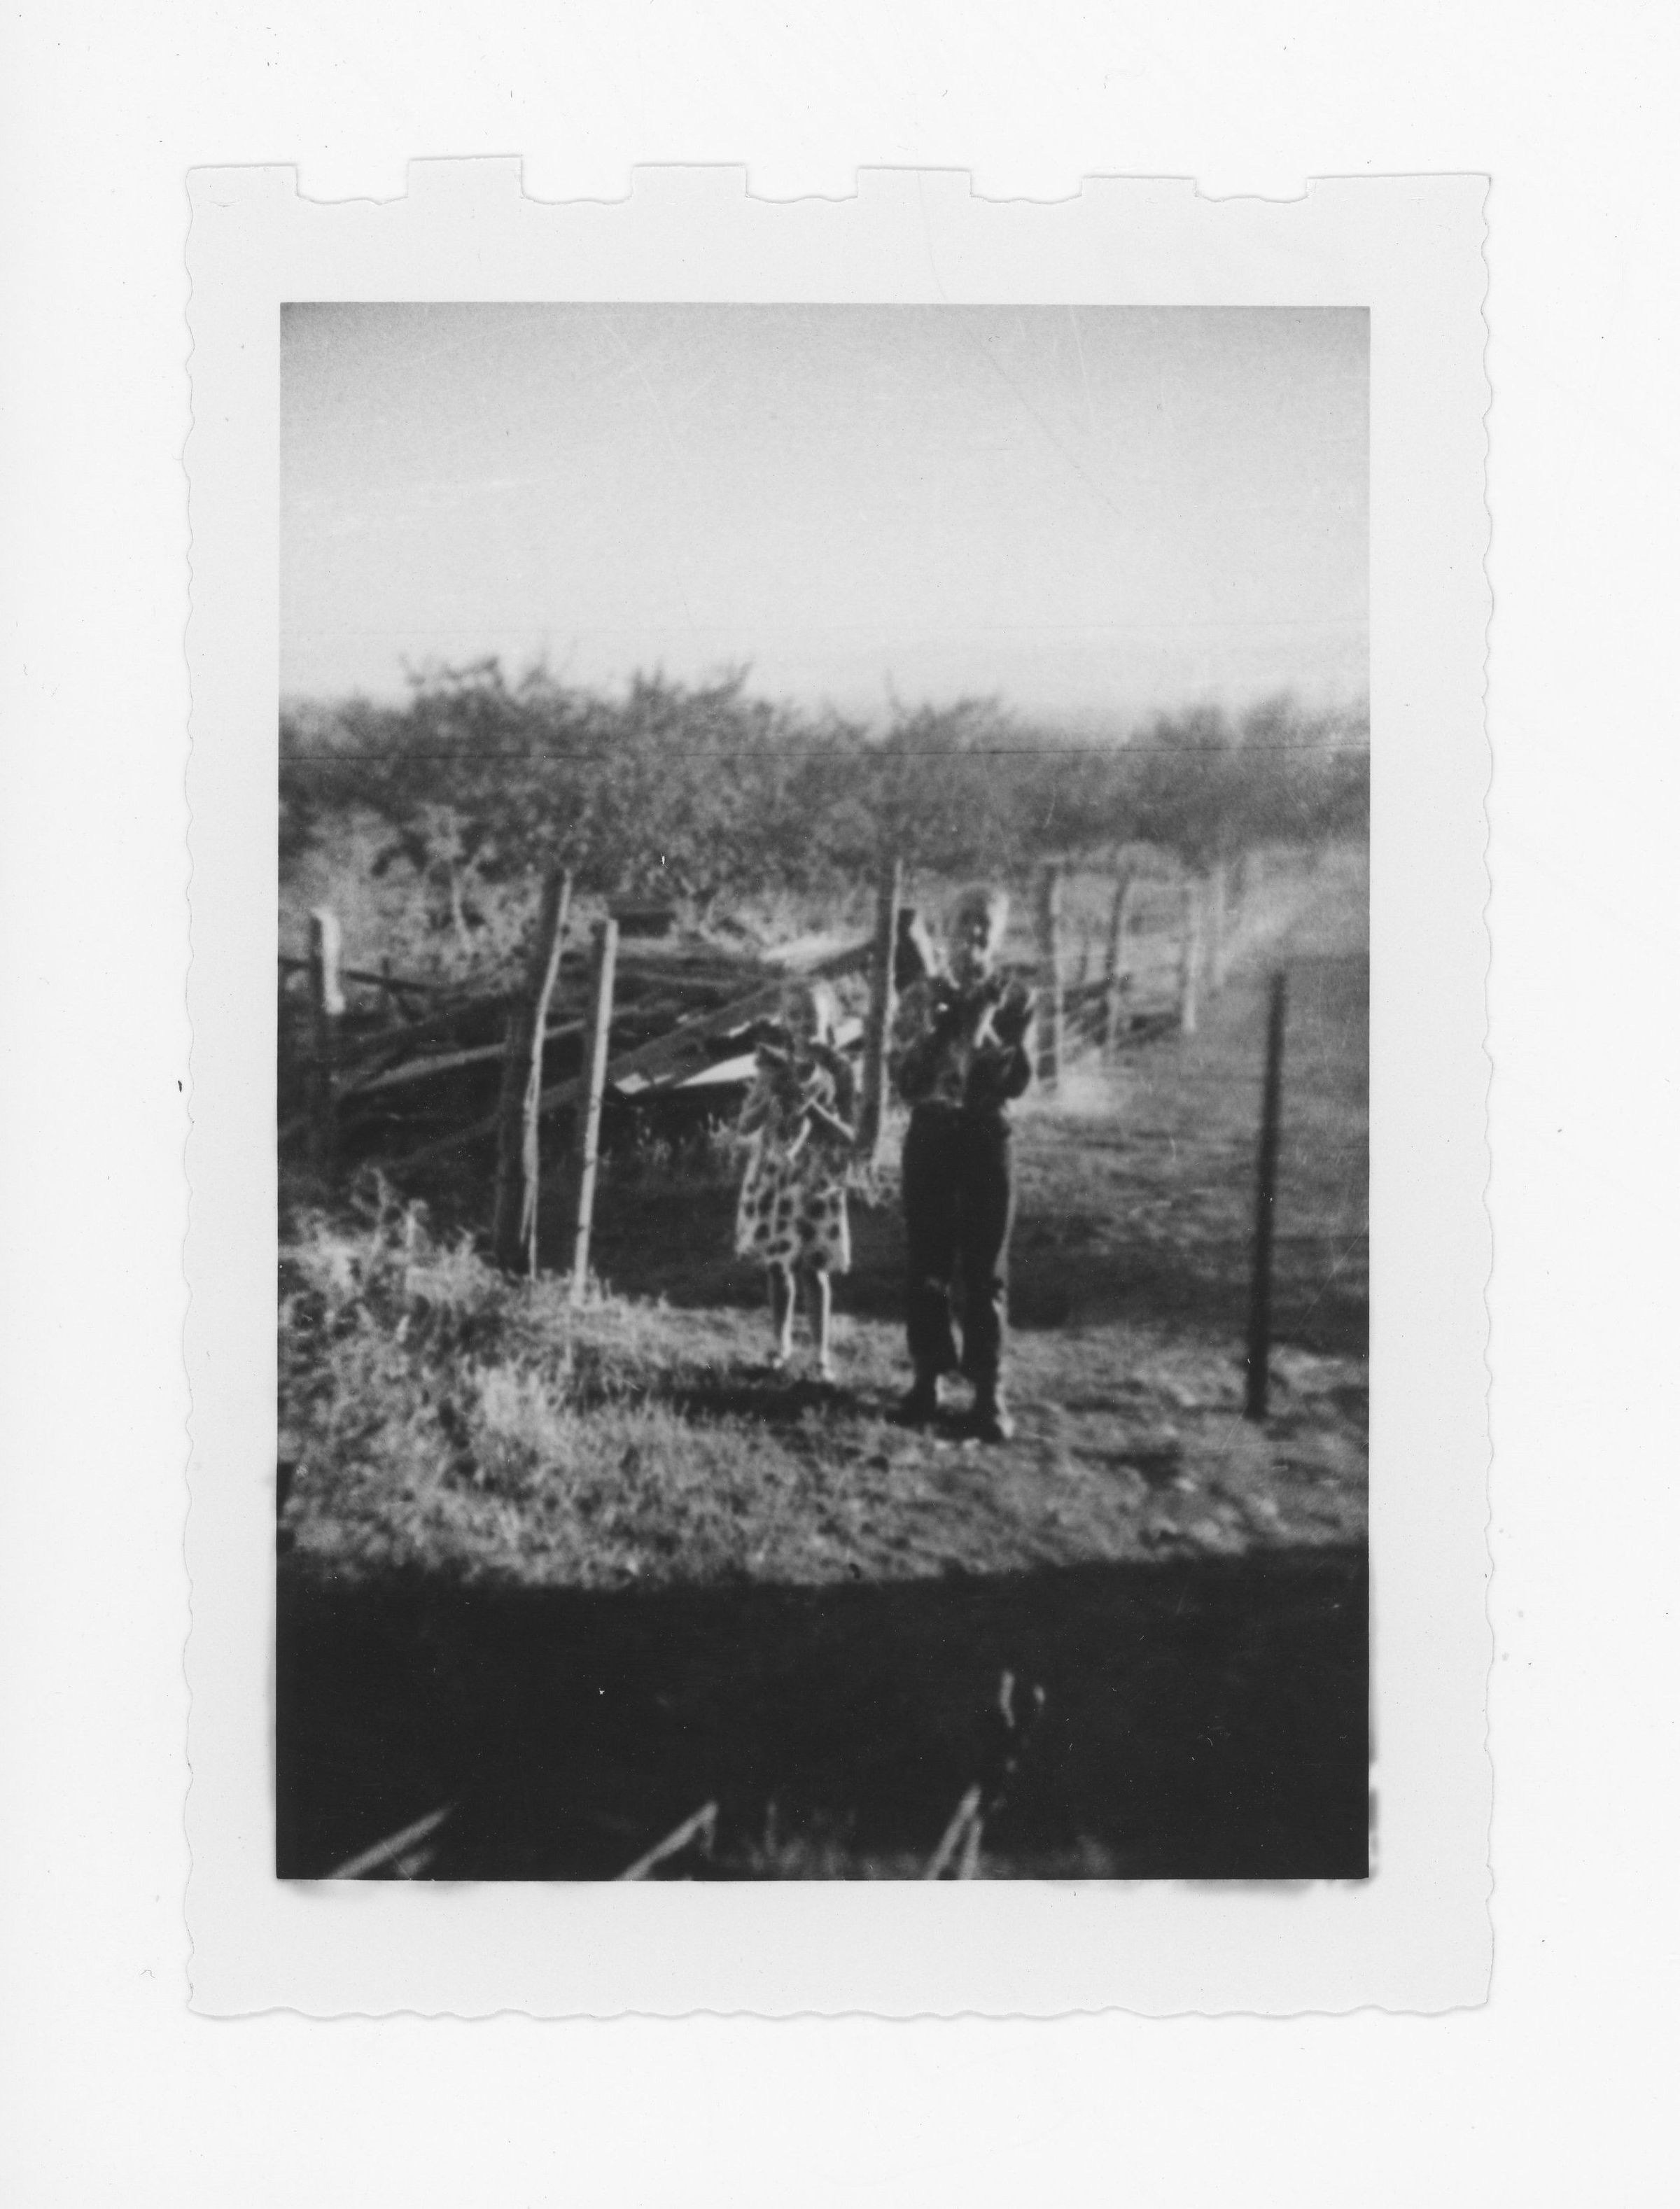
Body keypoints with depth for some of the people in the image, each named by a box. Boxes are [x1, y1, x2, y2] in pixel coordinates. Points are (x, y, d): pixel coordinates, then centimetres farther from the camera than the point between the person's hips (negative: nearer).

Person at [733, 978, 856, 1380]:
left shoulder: (836, 1069, -6)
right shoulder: (774, 1065, 0)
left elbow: (848, 1137, -8)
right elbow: (744, 1128, 0)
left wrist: (813, 1106, -21)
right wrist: (769, 1096, -17)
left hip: (817, 1178, -3)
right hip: (772, 1173, 3)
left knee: (813, 1268, -2)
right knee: (777, 1264, 9)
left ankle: (821, 1353, 9)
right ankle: (782, 1345, 23)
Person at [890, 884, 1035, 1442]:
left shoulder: (1013, 999, 2)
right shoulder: (922, 997, 4)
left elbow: (1017, 1082, -6)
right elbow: (904, 1079, -2)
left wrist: (986, 1033, -19)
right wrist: (938, 1032, -16)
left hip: (986, 1137, -1)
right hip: (930, 1134, 1)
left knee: (985, 1270, 1)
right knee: (926, 1264, 4)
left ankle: (988, 1390, 5)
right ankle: (928, 1377, 14)